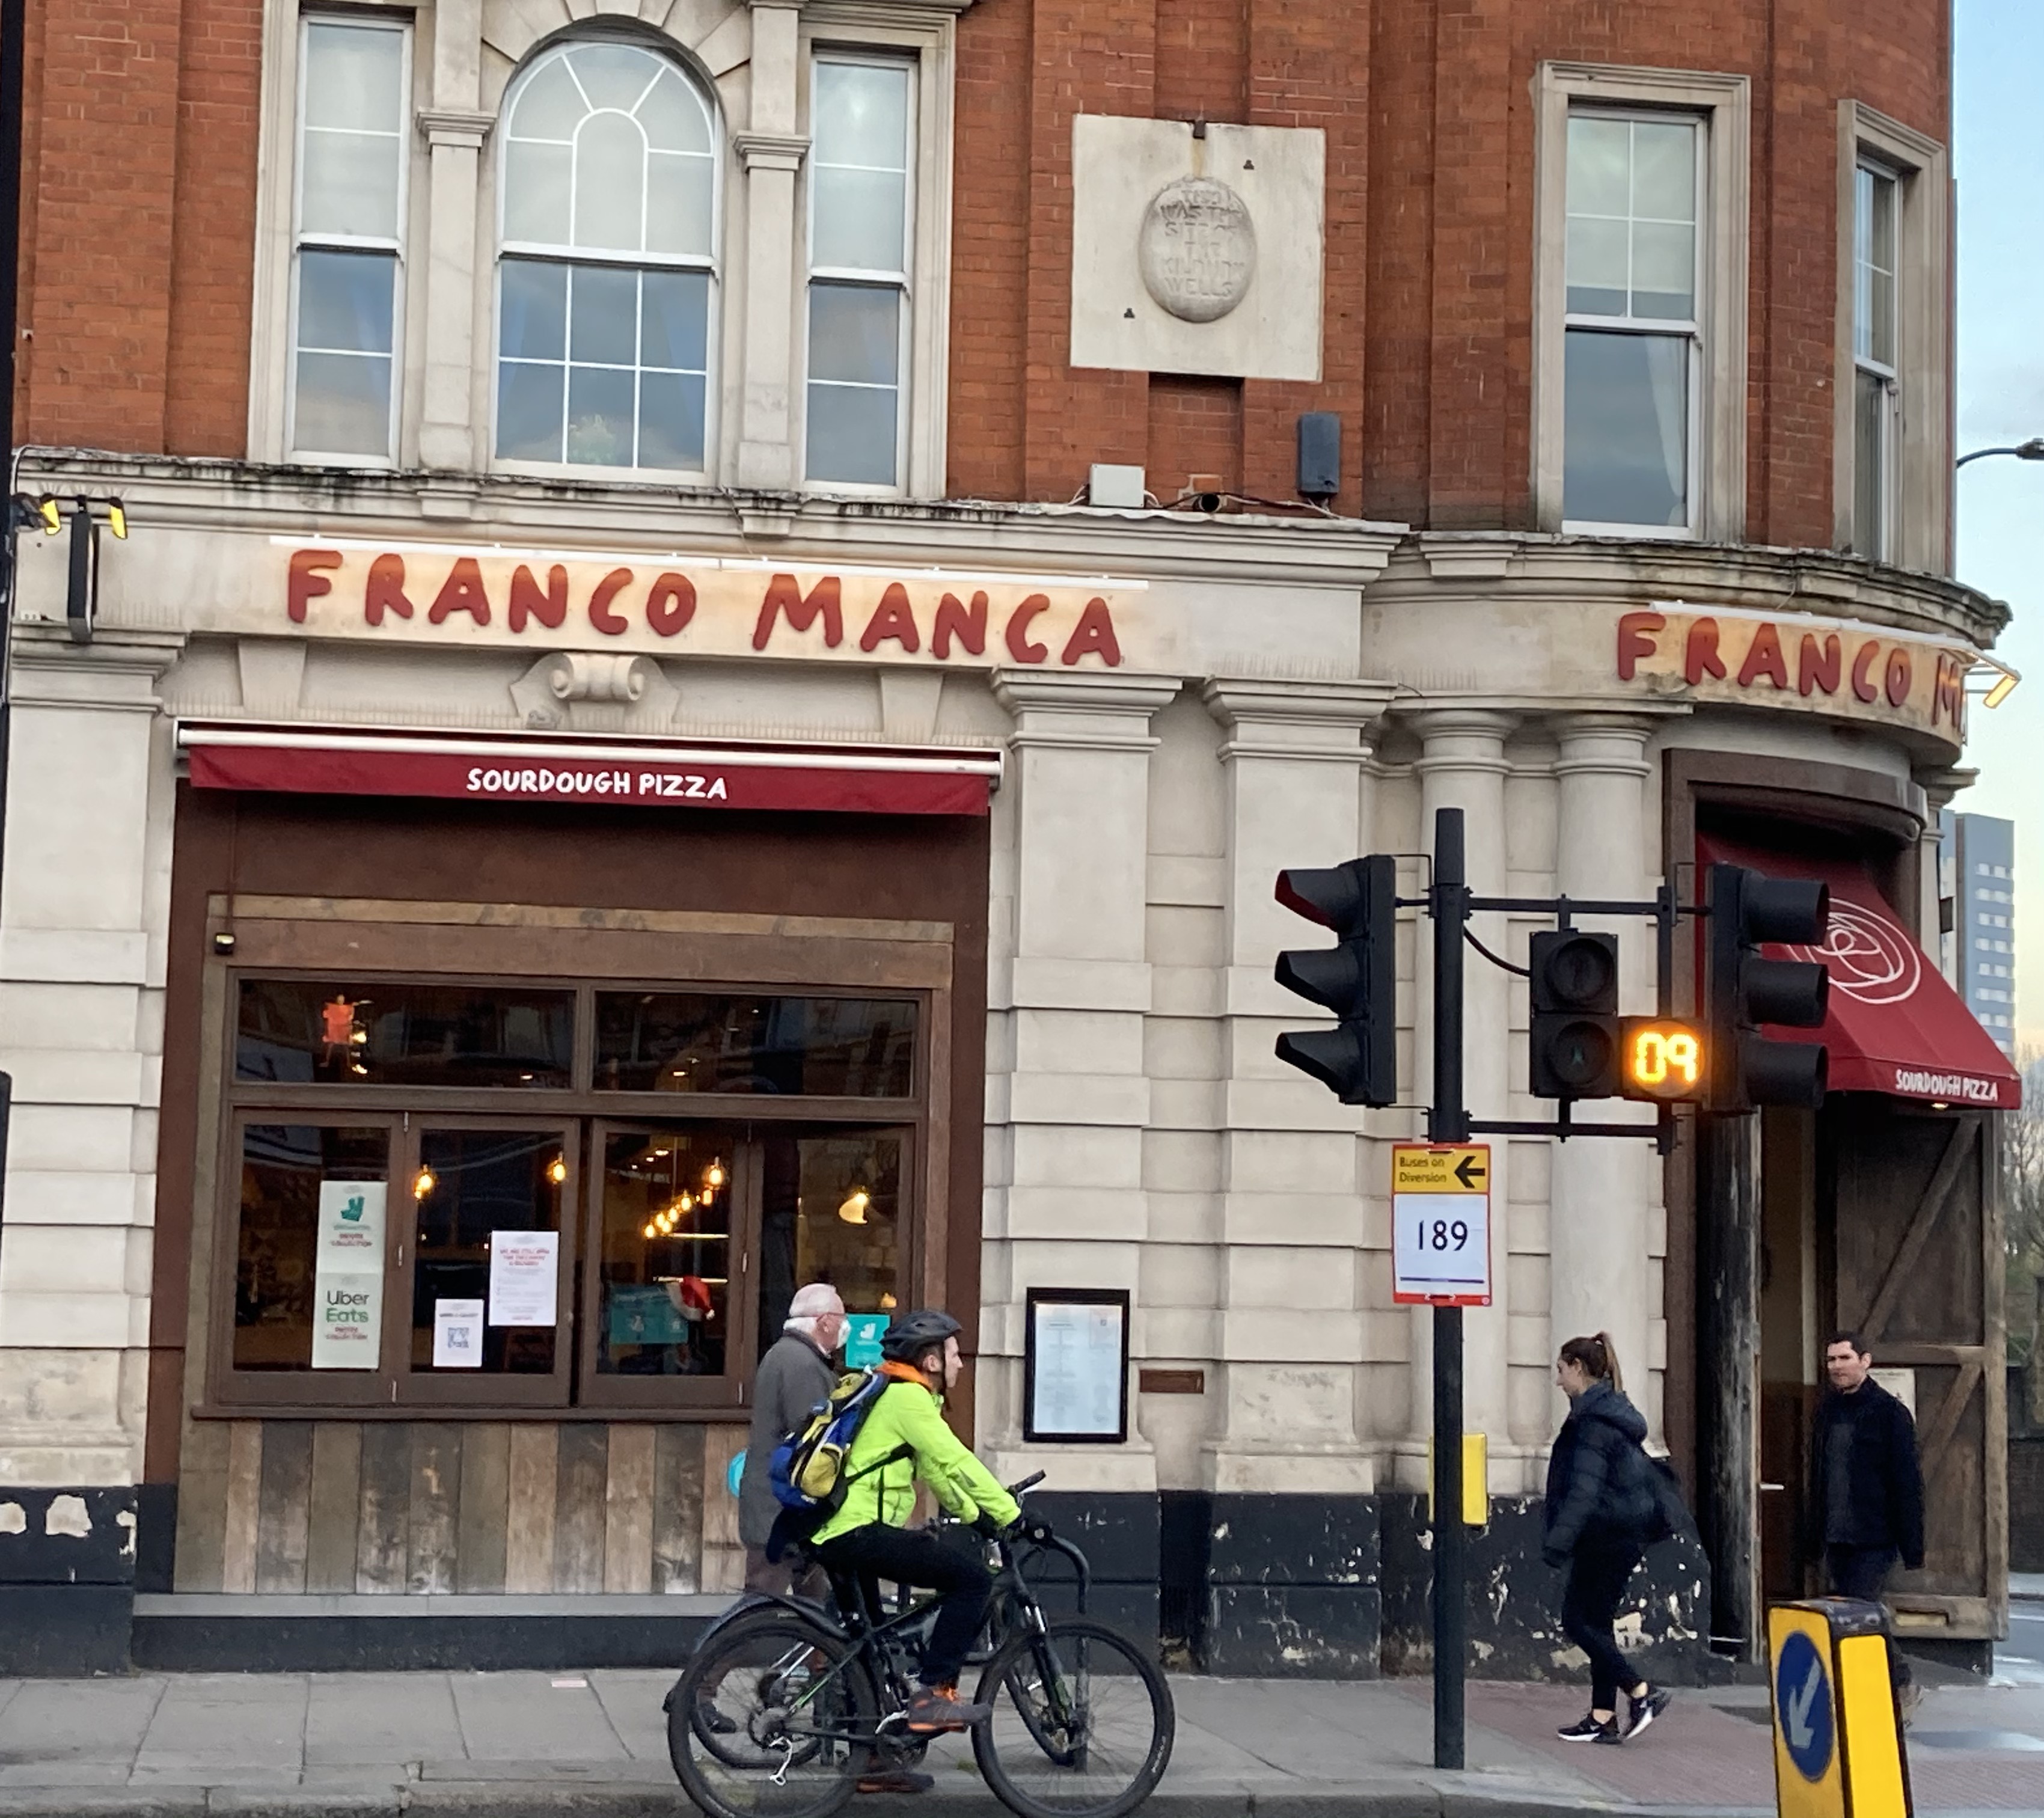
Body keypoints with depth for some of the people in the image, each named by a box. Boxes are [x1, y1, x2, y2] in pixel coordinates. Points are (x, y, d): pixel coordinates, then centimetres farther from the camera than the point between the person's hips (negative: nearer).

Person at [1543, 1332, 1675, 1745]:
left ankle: (1643, 1693, -8)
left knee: (1577, 1620, -4)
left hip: (1607, 1535, -10)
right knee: (1597, 1621, 10)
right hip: (1629, 1532, 10)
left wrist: (1557, 1541, -25)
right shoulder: (1616, 1411, 14)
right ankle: (1603, 1718, 10)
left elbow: (1583, 1489, -23)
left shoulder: (1592, 1420, -16)